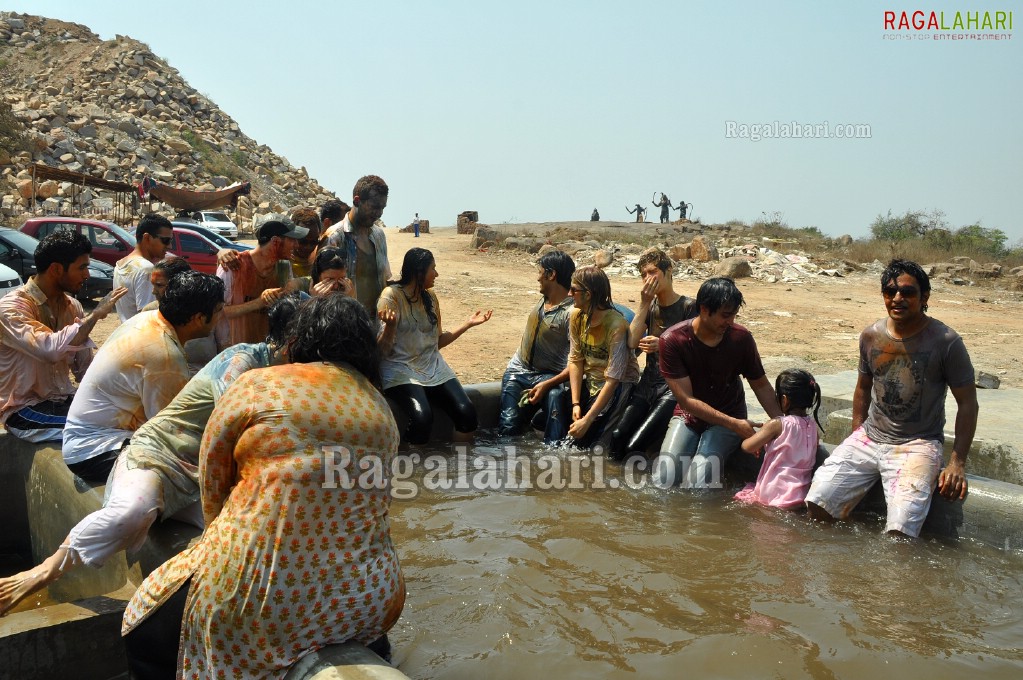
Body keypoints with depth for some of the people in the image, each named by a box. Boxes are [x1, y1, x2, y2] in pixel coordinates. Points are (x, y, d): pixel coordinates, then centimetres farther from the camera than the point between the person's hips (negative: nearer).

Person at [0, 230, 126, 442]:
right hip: (24, 409, -6)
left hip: (63, 400, 6)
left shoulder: (72, 306, 4)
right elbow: (51, 350, -36)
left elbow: (84, 368, 7)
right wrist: (95, 314, -25)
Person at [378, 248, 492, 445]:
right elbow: (383, 350, -11)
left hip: (433, 367, 5)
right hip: (401, 369, -5)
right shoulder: (392, 295, -8)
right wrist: (390, 326, -31)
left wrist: (468, 323, 15)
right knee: (422, 417, -34)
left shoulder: (431, 297, 10)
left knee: (467, 413, -20)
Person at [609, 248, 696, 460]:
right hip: (648, 383, 5)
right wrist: (644, 304, -4)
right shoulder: (650, 306, 14)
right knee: (617, 436, -19)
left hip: (674, 387, -5)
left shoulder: (689, 307, -3)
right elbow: (632, 343, -1)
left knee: (634, 447, -21)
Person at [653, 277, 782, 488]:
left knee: (697, 480, -26)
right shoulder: (671, 340, -18)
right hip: (688, 416, 1)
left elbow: (761, 385, 3)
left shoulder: (741, 338, -12)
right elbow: (686, 400, -18)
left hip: (729, 417, 0)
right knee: (663, 479, -20)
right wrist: (734, 424, -24)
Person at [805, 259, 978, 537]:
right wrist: (856, 438, 14)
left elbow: (968, 404, -4)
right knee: (817, 503, -12)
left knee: (900, 531, -26)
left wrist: (957, 463, -9)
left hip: (918, 444, -4)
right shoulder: (871, 335, 4)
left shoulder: (946, 342, -9)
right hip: (869, 438, 4)